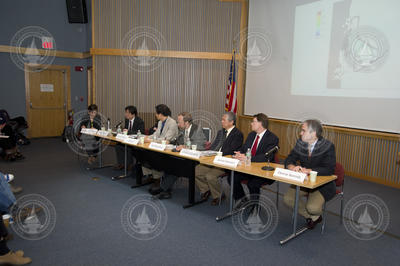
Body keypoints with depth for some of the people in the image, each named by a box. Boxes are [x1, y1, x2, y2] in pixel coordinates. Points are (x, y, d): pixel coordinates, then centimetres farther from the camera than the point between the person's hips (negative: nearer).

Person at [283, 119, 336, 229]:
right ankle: (313, 217, 10)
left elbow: (329, 169, -24)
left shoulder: (328, 146, -15)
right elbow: (289, 160, 1)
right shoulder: (300, 143, 0)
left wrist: (309, 170, -35)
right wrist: (292, 167, -24)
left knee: (312, 208, -25)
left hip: (323, 184, -5)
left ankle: (314, 215, 16)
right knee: (287, 199, -13)